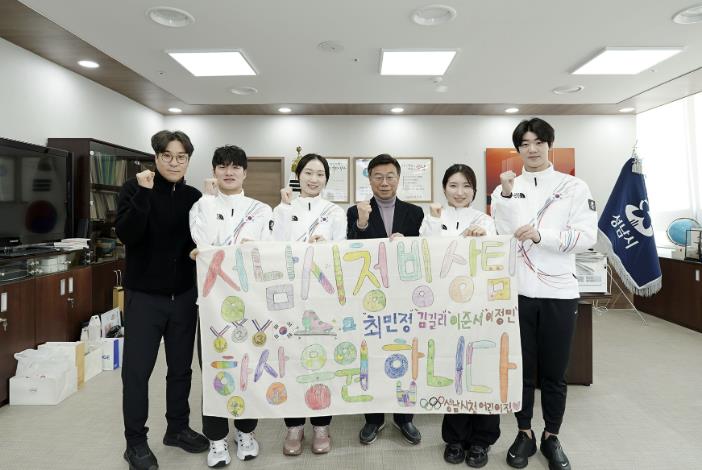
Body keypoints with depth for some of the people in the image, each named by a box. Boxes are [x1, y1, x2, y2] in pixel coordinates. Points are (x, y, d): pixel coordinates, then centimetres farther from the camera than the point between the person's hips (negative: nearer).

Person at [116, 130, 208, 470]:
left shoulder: (194, 197, 5)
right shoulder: (135, 188, -5)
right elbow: (126, 235, -19)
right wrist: (144, 193, -24)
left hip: (184, 294, 4)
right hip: (144, 295, -3)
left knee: (181, 367, 13)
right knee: (137, 370, 3)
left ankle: (178, 428, 31)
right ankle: (135, 441, 20)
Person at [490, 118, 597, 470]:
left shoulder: (574, 186, 3)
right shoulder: (507, 186, 6)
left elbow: (587, 236, -7)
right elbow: (505, 234, -7)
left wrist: (541, 235, -20)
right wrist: (506, 195, -19)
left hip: (558, 291, 0)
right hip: (517, 291, 1)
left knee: (554, 371, 10)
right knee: (521, 367, 10)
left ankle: (551, 437, 28)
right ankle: (525, 434, 27)